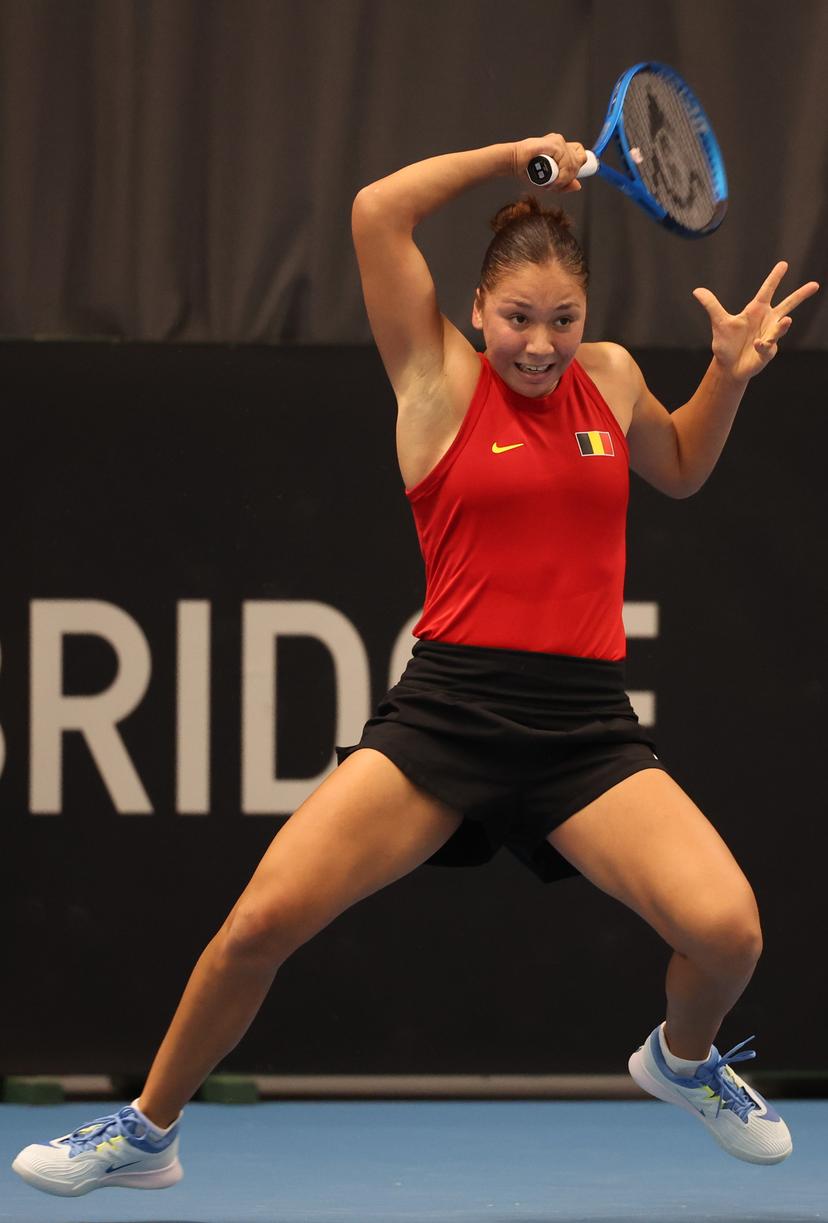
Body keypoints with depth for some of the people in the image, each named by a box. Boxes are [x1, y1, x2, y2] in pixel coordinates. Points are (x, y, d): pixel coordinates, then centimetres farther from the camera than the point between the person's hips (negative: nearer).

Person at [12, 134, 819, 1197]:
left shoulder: (609, 379, 12)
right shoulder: (441, 383, 2)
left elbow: (680, 469, 35)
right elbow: (377, 212, -8)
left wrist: (731, 371, 18)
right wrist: (516, 157, -2)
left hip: (585, 728, 2)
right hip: (447, 708, -2)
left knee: (725, 930, -18)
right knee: (262, 922, -14)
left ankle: (683, 1059, 21)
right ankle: (146, 1132, 10)